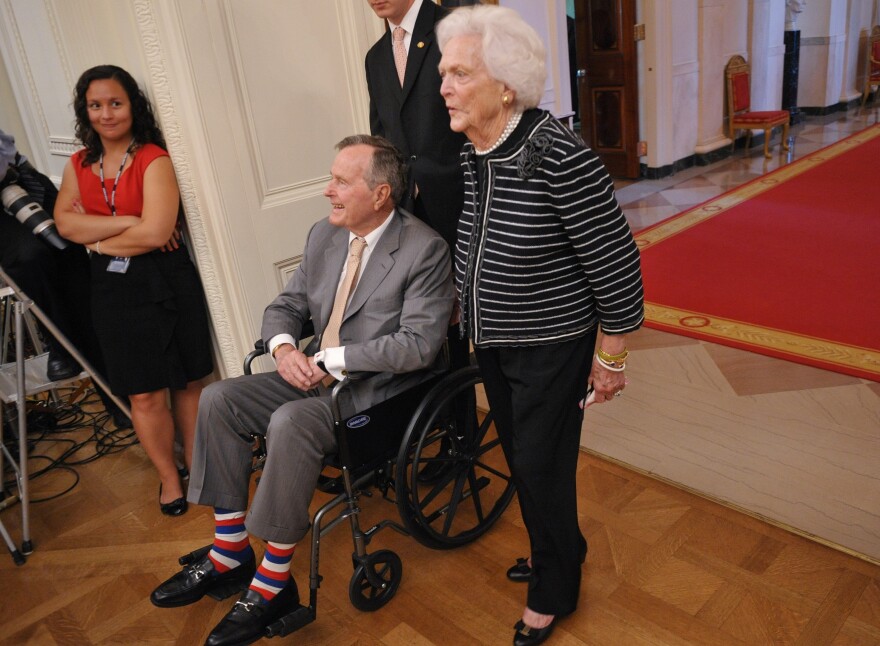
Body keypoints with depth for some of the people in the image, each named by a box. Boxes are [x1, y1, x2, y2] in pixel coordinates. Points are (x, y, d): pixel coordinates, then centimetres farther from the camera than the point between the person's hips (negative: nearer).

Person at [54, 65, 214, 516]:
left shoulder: (154, 160, -7)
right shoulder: (78, 166, 10)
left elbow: (156, 232, -18)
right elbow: (64, 223, -5)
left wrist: (98, 239, -4)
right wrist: (129, 223, -14)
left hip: (164, 282, -3)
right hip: (113, 290, 3)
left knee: (186, 382, 8)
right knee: (144, 394, 6)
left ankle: (196, 465, 26)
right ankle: (168, 477, 24)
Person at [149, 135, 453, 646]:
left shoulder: (425, 250, -15)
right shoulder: (324, 235, 7)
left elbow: (419, 345, -23)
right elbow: (285, 307, 14)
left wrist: (331, 360, -22)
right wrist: (284, 347, -10)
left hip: (381, 389, -8)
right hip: (319, 374, 8)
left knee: (290, 423, -31)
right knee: (219, 399, -5)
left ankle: (274, 583, -14)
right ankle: (230, 553, 5)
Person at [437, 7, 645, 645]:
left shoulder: (560, 156, -25)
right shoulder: (470, 157, -2)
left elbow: (616, 263, -19)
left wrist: (611, 359, -13)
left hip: (550, 348, -7)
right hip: (492, 344, 7)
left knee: (542, 466, 6)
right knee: (519, 453, 21)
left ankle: (554, 590, 33)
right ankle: (561, 546, 48)